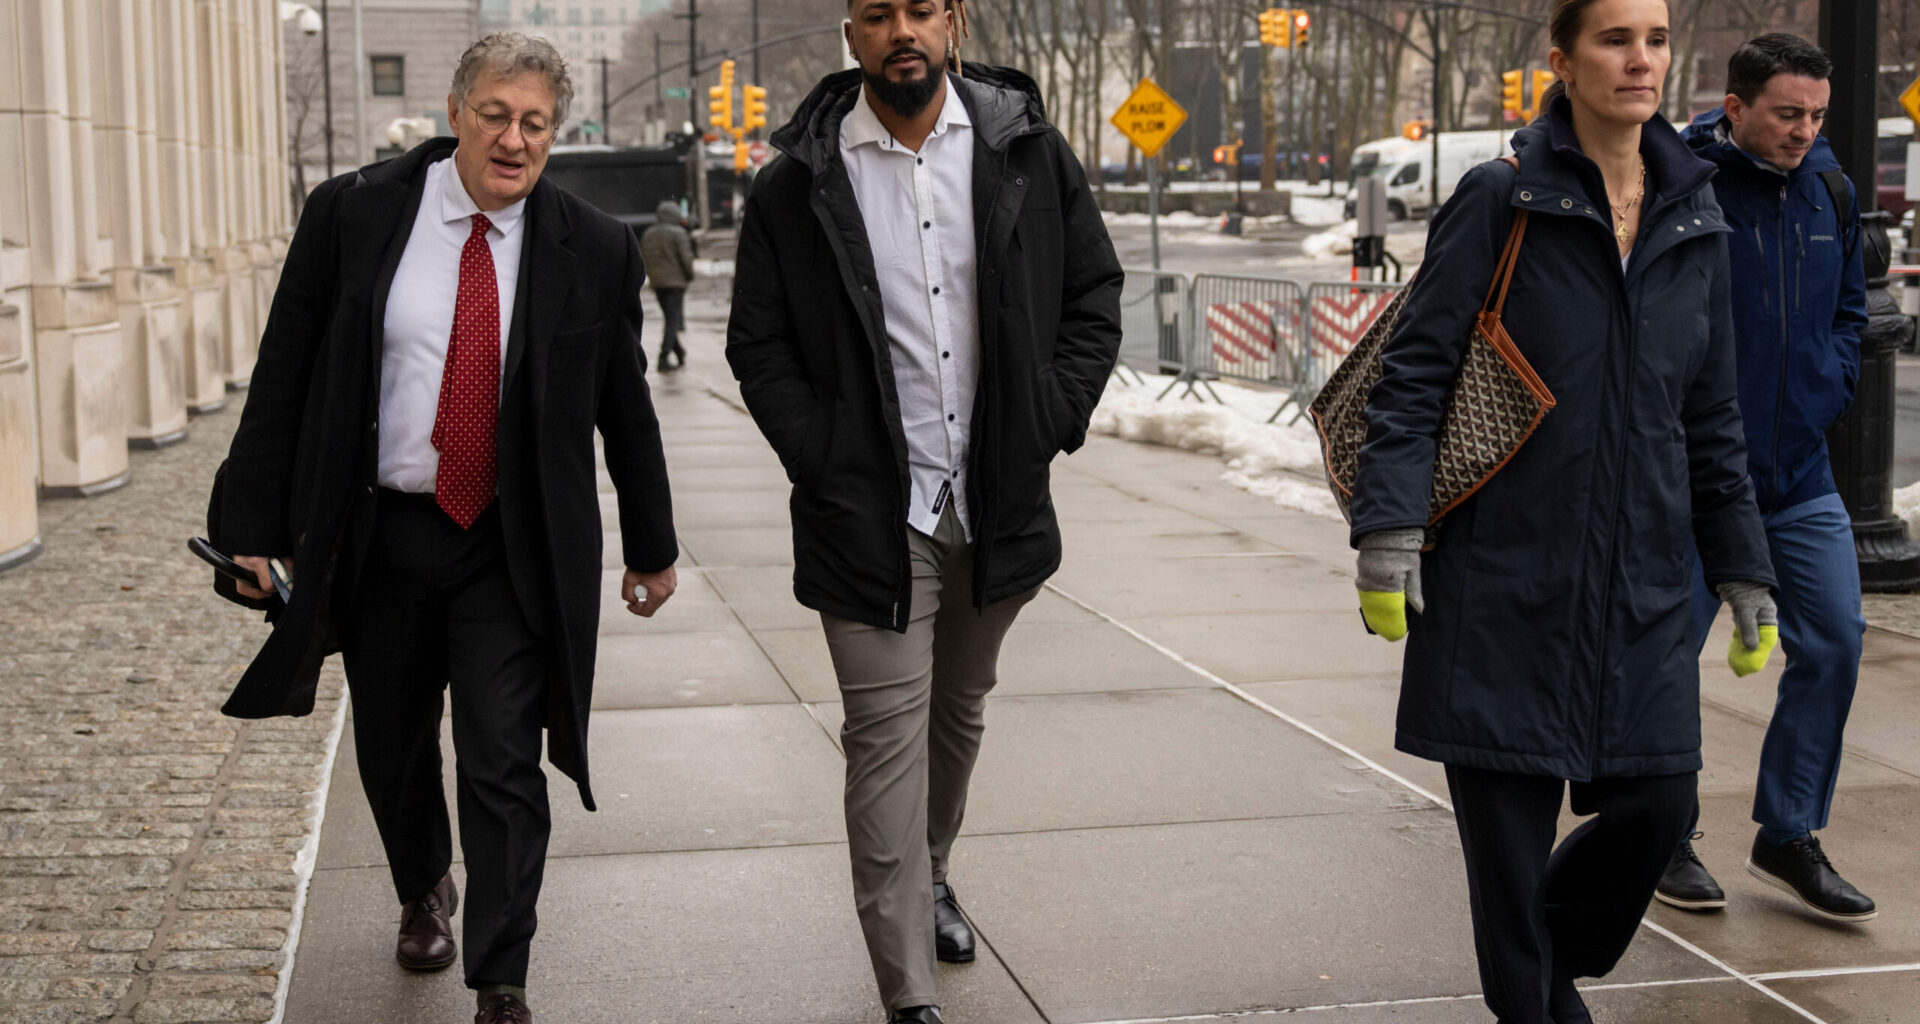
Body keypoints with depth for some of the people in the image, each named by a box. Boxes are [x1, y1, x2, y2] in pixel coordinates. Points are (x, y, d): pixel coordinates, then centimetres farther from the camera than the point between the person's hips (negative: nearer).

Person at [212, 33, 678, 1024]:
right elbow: (283, 376, -1)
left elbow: (626, 409, 5)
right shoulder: (350, 214, -5)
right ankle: (424, 892, 47)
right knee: (392, 747, 18)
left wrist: (652, 546, 12)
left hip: (514, 546, -1)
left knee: (504, 765, -5)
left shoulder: (595, 249, -4)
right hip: (379, 535, 2)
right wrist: (253, 524, -2)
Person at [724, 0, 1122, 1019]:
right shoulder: (799, 181, -2)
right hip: (872, 509, -3)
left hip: (998, 503, 3)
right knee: (888, 735, -5)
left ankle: (929, 871, 47)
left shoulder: (1029, 151, 2)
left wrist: (1046, 430, -2)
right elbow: (757, 342, 2)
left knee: (960, 711, 20)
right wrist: (819, 457, -9)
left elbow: (1093, 299, 8)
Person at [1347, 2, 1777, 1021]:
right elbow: (1412, 373, -6)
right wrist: (1388, 527, -16)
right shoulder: (1500, 201, -4)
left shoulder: (1692, 221, 11)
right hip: (1504, 574, -4)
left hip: (1642, 580, 5)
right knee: (1508, 820, 0)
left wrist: (1742, 568, 14)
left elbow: (1711, 419, 16)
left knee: (1656, 806, 3)